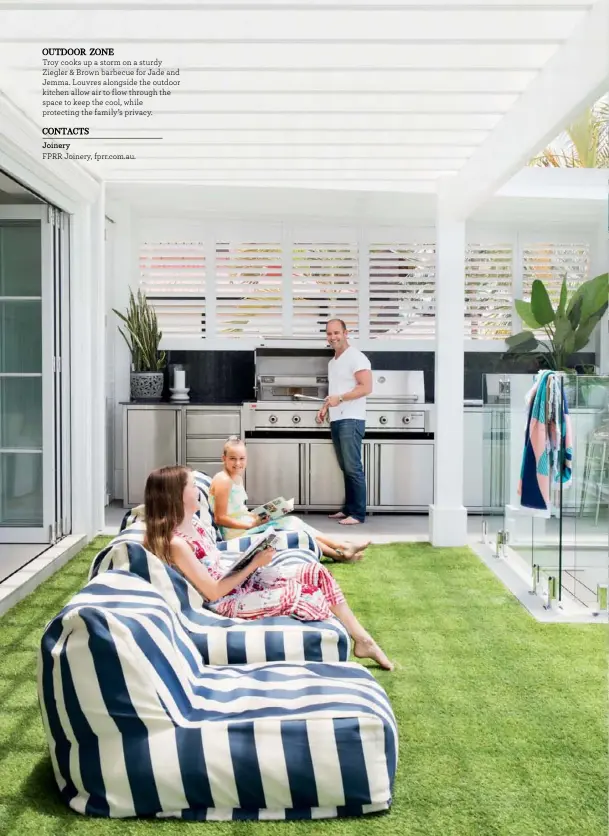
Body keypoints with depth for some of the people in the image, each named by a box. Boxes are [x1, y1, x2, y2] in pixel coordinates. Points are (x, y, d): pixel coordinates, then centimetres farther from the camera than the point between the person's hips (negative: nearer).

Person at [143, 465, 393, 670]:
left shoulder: (191, 525, 6)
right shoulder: (176, 543, -23)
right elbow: (213, 592, -21)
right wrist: (254, 564, -19)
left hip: (240, 580, 9)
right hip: (228, 601, -9)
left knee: (317, 572, -3)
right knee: (306, 593, -22)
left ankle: (362, 638, 3)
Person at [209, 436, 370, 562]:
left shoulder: (237, 477, 13)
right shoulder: (223, 480, -17)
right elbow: (219, 518, -20)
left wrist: (258, 516, -1)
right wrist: (252, 524, -21)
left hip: (245, 526, 9)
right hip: (236, 532, -9)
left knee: (293, 522, -1)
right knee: (291, 527, -9)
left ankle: (341, 547, -2)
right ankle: (337, 554, 0)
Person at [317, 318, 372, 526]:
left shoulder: (356, 357, -7)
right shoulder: (332, 362, 20)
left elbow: (366, 388, -15)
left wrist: (339, 398, -20)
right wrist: (326, 407, 12)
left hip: (351, 420, -8)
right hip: (336, 420, 8)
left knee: (353, 467, -9)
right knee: (345, 468, 10)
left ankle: (358, 514, -6)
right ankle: (348, 509, 14)